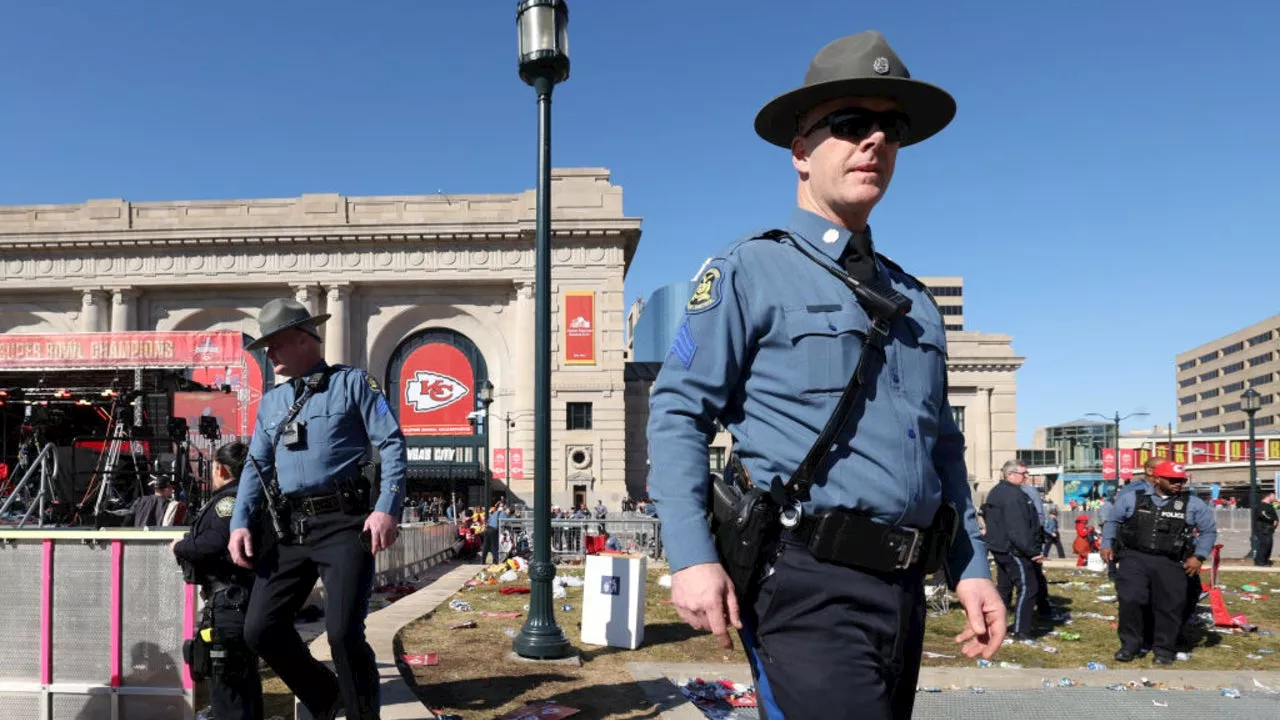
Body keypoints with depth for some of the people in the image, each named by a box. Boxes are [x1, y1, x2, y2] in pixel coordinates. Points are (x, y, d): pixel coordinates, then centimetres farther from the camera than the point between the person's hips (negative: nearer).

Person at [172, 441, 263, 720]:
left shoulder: (230, 499, -11)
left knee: (225, 684, -7)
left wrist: (180, 547, -8)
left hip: (229, 605, -10)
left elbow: (217, 543, -25)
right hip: (245, 600, 10)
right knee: (246, 682, 18)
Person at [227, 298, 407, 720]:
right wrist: (241, 523, 3)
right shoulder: (270, 402, 19)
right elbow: (256, 466, 19)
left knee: (344, 633, -10)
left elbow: (392, 444, -4)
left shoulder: (352, 383, 2)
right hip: (287, 528, 6)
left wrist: (387, 509, -17)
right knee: (260, 629, 5)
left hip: (343, 524, -6)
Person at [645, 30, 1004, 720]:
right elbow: (677, 413, -8)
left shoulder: (913, 299, 18)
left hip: (903, 590, 7)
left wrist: (971, 567, 14)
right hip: (806, 585, -7)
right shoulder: (751, 270, -2)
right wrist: (691, 557, -18)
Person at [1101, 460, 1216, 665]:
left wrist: (1199, 556, 3)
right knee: (1129, 600, -9)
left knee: (1169, 606, 3)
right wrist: (1107, 545, 8)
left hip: (1170, 563, 1)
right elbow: (1112, 521, 16)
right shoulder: (1132, 498, 6)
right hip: (1134, 558, 0)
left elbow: (1209, 530, 13)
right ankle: (1130, 645, 7)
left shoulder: (1193, 504, 6)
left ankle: (1164, 650, 20)